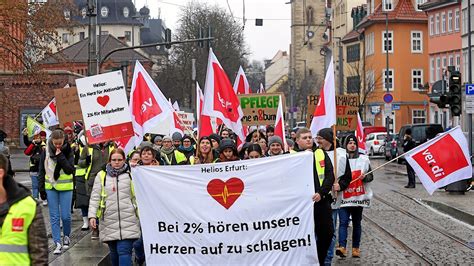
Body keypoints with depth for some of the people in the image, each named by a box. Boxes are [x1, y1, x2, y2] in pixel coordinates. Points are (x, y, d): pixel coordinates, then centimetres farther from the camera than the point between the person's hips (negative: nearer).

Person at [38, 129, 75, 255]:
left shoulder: (68, 151, -4)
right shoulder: (46, 151, 0)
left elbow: (70, 170, -14)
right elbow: (41, 171, 5)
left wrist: (60, 156, -19)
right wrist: (41, 188, 1)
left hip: (65, 187, -1)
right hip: (50, 187, 2)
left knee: (66, 215, 1)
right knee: (54, 216, 2)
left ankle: (66, 236, 27)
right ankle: (58, 243, 6)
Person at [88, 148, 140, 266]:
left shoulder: (130, 175, 6)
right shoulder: (101, 176, 7)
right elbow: (95, 197, 6)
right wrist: (92, 215, -4)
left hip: (128, 221, -2)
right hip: (109, 222, 2)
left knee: (124, 251, -10)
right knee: (114, 252, 12)